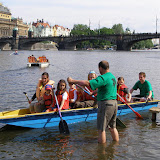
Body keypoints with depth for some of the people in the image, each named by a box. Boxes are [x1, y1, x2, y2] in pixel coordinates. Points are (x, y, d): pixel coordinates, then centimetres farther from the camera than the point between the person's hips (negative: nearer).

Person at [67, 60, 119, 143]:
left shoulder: (103, 78, -17)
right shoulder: (112, 76, 13)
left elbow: (87, 83, -24)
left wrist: (73, 81, -18)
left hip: (105, 104, -9)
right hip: (114, 103, 9)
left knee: (101, 128, 0)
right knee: (112, 127, 19)